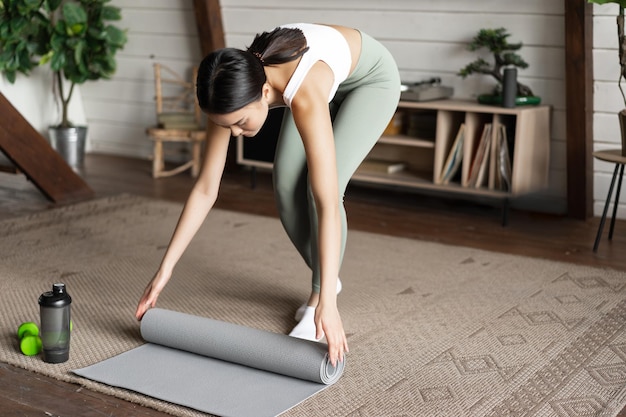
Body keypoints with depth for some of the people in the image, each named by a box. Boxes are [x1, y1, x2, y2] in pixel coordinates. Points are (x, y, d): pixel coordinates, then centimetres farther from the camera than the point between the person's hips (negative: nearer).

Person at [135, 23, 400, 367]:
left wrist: (327, 303, -52)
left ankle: (317, 298, -2)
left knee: (320, 187, -20)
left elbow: (328, 204, -48)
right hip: (329, 74, 5)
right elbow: (205, 189, -22)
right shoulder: (236, 89, -29)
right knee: (286, 186, -7)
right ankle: (325, 280, 16)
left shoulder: (304, 95, -45)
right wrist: (164, 270, -23)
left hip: (372, 77, -5)